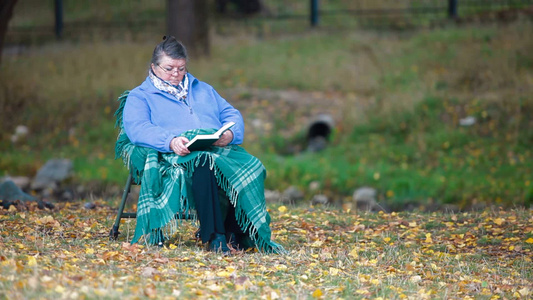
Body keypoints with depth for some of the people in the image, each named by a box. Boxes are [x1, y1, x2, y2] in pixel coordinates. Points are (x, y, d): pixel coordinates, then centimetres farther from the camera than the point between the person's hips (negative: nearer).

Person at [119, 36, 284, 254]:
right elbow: (137, 129, -4)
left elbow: (232, 115, 22)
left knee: (249, 167, -31)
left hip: (220, 150, 4)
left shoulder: (203, 90, 32)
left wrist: (230, 133, -4)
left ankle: (236, 235, -32)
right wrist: (170, 141, -23)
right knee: (203, 164, -41)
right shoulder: (139, 97, 16)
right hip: (173, 155, -4)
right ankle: (213, 236, -43)